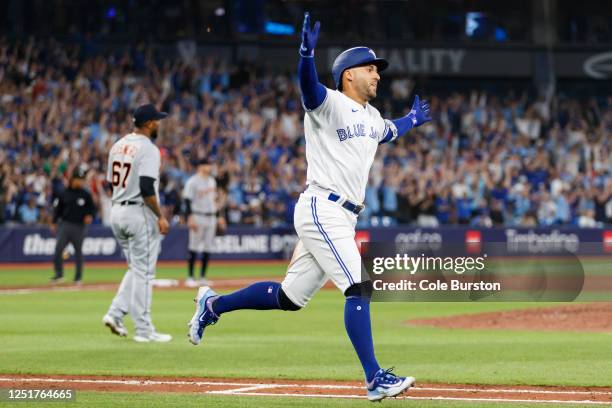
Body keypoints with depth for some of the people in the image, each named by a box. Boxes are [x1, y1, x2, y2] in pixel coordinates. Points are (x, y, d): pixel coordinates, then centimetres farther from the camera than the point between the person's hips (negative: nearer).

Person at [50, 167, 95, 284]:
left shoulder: (86, 195, 3)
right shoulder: (64, 194, 6)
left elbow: (92, 208, 7)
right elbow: (57, 208, 11)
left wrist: (90, 216, -13)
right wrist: (54, 222, 3)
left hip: (79, 227, -1)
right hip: (65, 225, 1)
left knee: (78, 251, 5)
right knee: (58, 248, -13)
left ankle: (78, 277, 13)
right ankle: (58, 274, -4)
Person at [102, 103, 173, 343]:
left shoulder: (118, 145, 11)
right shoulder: (148, 149, -15)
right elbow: (147, 188, -23)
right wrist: (160, 216, -17)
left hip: (116, 212, 8)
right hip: (140, 213, -8)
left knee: (137, 269, 19)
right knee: (143, 272, -2)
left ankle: (116, 313, 6)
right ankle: (143, 330, 1)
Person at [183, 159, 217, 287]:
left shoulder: (211, 180, 14)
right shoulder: (192, 181, -9)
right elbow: (187, 201, -13)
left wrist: (216, 216, 15)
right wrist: (190, 218, -20)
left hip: (211, 217, 7)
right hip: (198, 217, -7)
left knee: (207, 248, 7)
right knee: (194, 248, -5)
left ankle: (203, 277, 13)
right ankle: (190, 277, 0)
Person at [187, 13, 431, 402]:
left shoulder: (371, 117, 19)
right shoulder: (329, 103, -7)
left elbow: (388, 132, 43)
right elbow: (309, 86, -31)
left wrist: (412, 119, 52)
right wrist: (307, 53, -49)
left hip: (342, 217, 9)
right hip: (322, 209, -9)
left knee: (289, 297, 13)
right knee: (358, 288, -16)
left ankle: (214, 305, 29)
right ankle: (376, 379, -17)